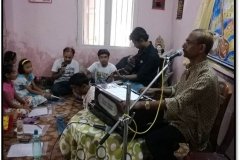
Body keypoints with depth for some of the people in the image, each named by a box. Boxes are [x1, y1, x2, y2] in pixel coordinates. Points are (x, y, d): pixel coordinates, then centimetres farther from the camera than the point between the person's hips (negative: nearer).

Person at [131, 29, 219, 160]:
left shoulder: (207, 78, -28)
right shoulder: (191, 68, 2)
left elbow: (177, 103, -35)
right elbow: (176, 90, 15)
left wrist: (143, 104, -36)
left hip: (191, 126, -8)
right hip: (178, 116, 9)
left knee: (152, 138, -26)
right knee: (143, 116, 0)